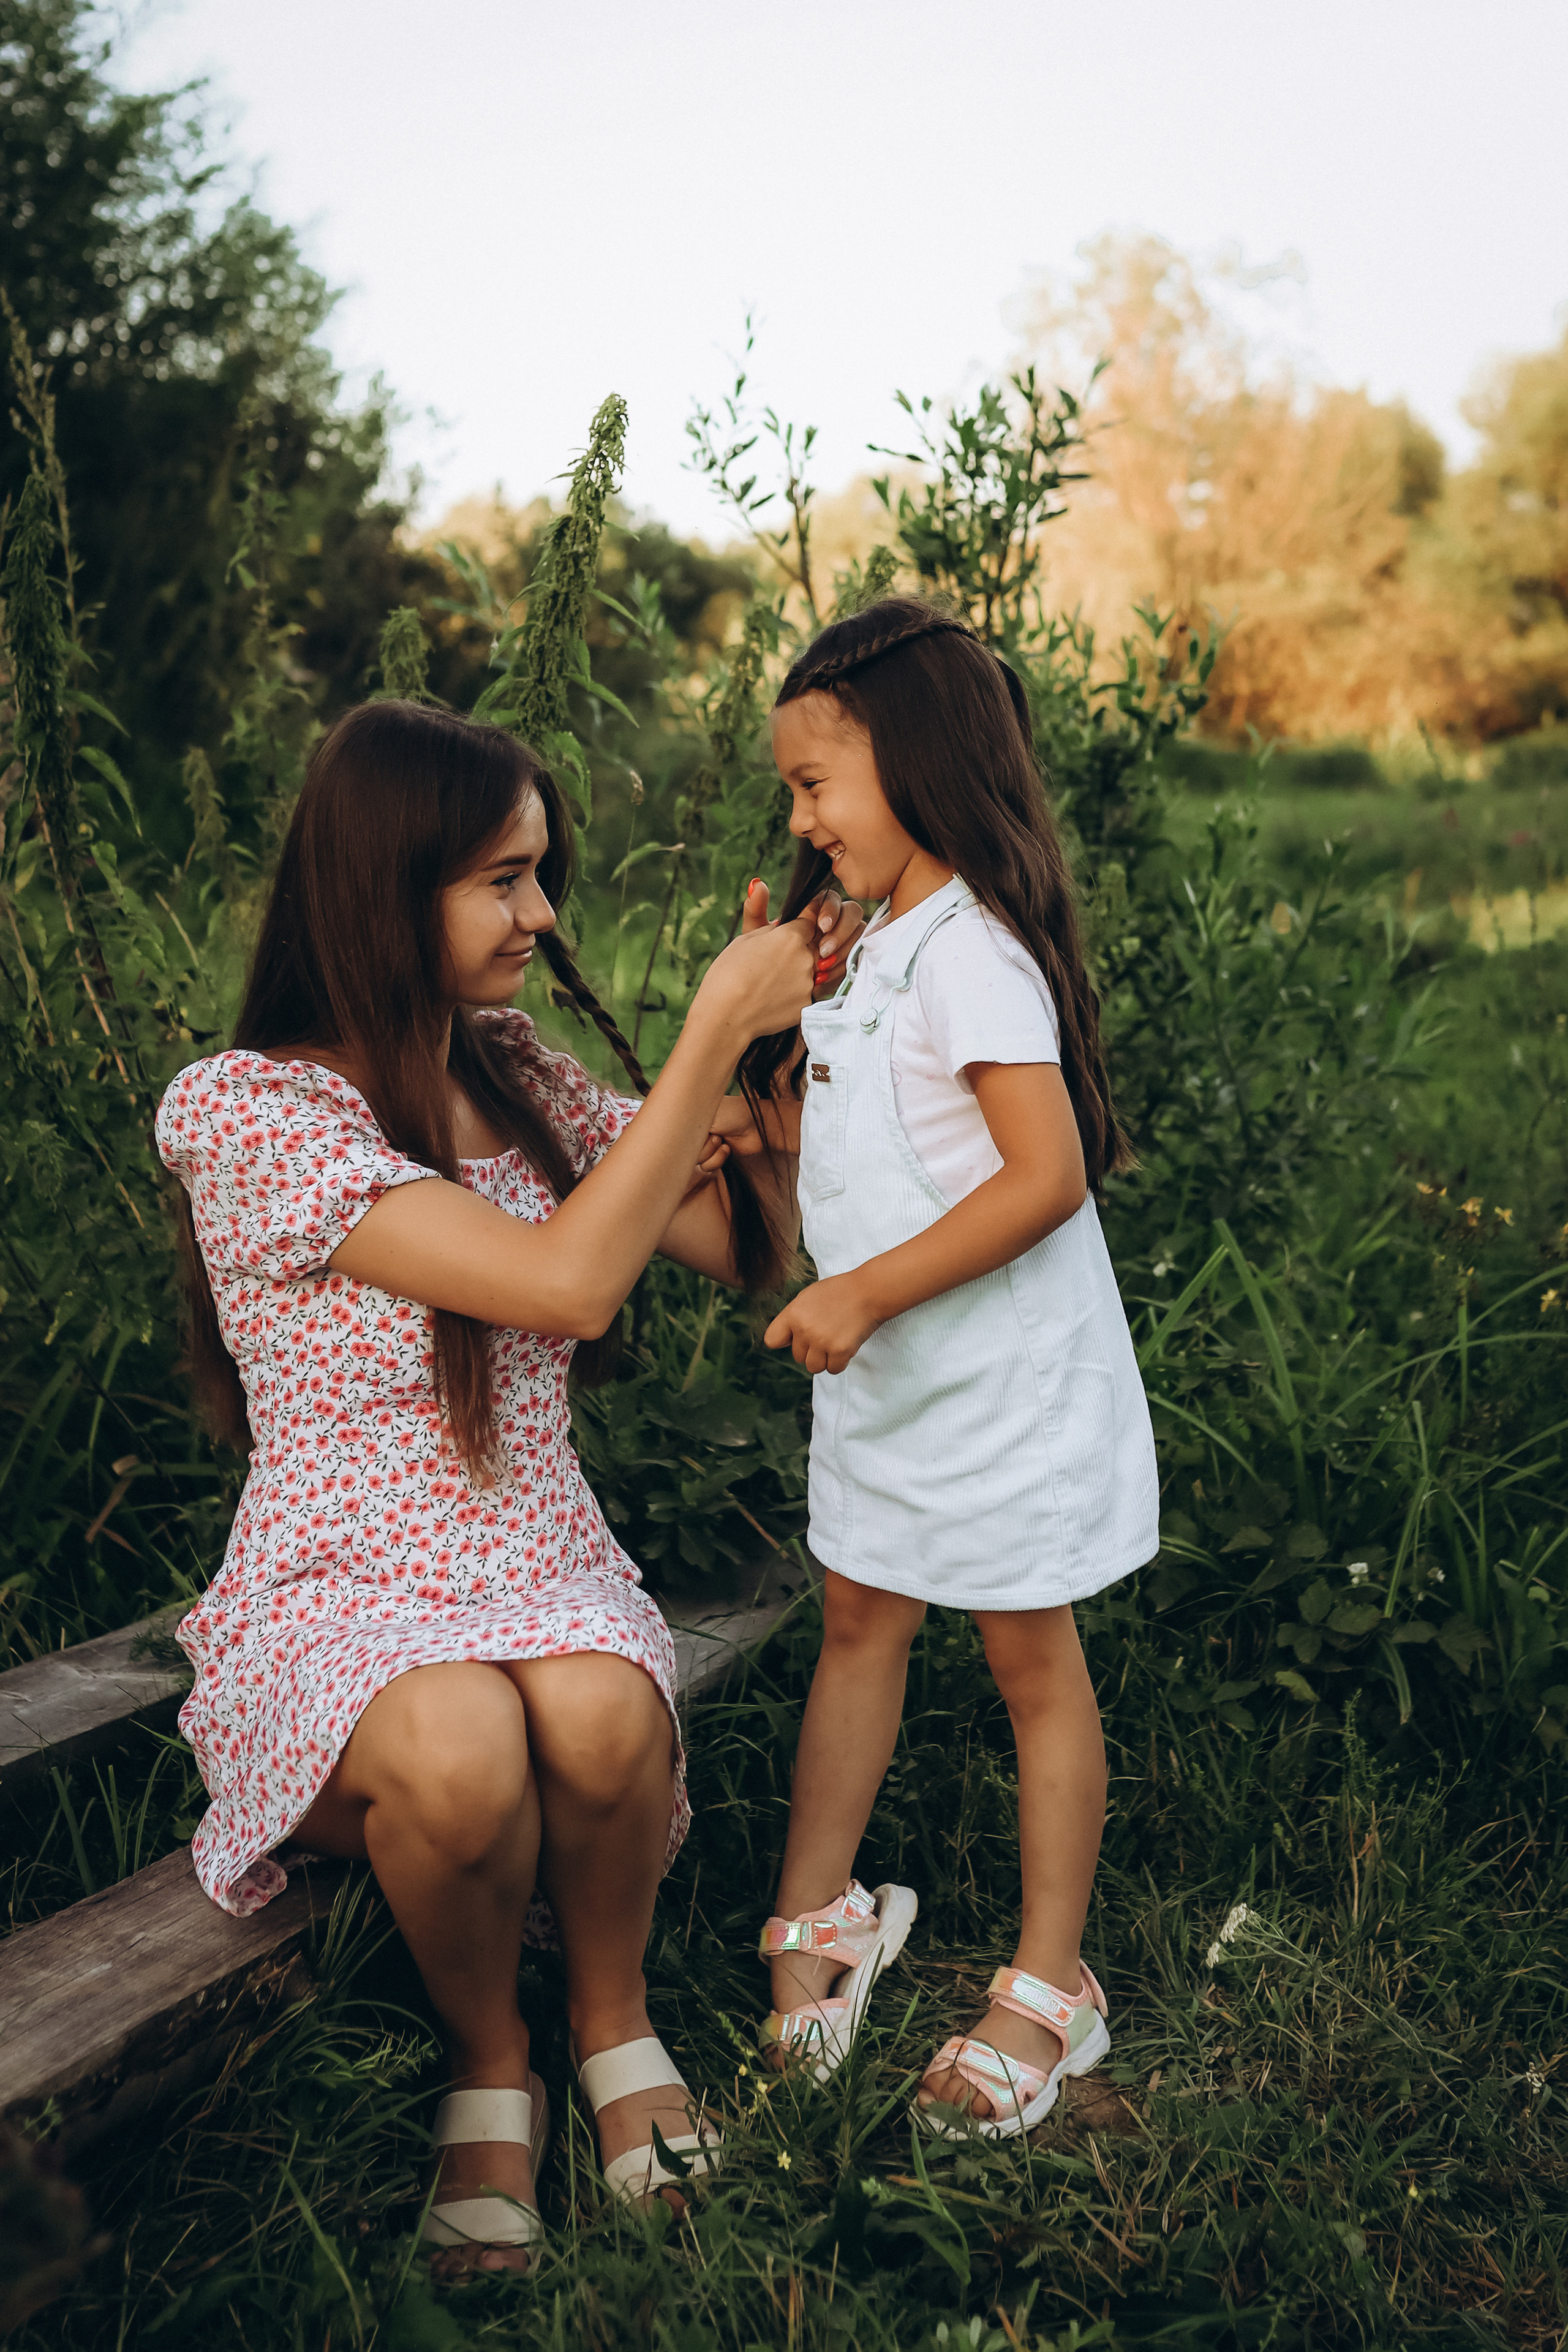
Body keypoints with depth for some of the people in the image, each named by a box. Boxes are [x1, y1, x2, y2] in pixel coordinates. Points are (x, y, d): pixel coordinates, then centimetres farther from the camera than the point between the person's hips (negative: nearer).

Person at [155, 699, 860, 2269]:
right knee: (461, 1754, -36)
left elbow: (747, 1247, 11)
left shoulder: (517, 1077, 6)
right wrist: (712, 1026, -19)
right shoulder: (247, 1113, -15)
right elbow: (570, 1281, -24)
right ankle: (488, 2067, -2)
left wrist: (775, 1030, -2)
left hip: (543, 1568, 4)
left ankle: (612, 2020, 2)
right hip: (337, 1592, -4)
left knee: (601, 1718, -31)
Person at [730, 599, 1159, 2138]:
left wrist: (866, 1292, -27)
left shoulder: (971, 951, -20)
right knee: (858, 1623, 15)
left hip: (1005, 1384, -9)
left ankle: (1048, 1992, 19)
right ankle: (820, 1914, 30)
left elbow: (1047, 1174, -28)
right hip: (882, 1380, 9)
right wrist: (765, 1054, 2)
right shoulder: (869, 950, 11)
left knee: (1030, 1662, 5)